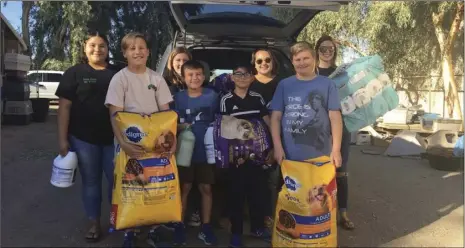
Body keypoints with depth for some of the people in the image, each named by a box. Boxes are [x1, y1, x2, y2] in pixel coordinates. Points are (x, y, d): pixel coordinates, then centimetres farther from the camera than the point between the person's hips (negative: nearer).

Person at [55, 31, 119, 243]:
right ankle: (94, 224, 24)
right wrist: (62, 139, -8)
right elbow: (64, 107, -2)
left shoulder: (117, 74, 8)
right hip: (83, 138, -1)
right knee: (90, 181, 9)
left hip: (113, 138, 2)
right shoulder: (74, 73, 1)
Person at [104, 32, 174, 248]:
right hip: (129, 142, -2)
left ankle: (154, 229, 23)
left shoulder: (156, 78, 4)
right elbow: (115, 115, -13)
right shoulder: (120, 78, -5)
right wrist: (123, 143, -27)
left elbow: (165, 112, 4)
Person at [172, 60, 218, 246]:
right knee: (184, 187, 9)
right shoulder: (178, 97, 0)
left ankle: (206, 227, 21)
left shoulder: (212, 96, -3)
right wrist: (180, 127, -16)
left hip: (206, 150, 0)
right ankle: (180, 226, 21)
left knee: (206, 188, 9)